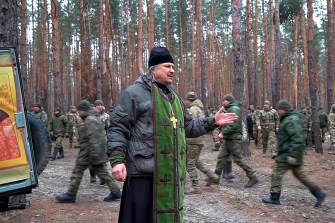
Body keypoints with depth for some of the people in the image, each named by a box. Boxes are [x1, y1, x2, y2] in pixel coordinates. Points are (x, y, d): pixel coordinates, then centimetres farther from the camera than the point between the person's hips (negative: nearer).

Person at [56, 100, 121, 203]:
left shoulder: (90, 120, -17)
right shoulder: (96, 118, 17)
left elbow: (94, 138, -26)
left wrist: (94, 154, -28)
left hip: (88, 152, -10)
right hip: (99, 152, 10)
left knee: (77, 171, 0)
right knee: (102, 172, 11)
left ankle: (70, 195, 7)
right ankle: (115, 191, 7)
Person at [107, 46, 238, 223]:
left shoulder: (174, 98, 19)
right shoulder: (135, 93, -5)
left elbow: (187, 126, 25)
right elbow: (118, 128, -9)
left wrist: (212, 122, 14)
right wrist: (117, 159, -20)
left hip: (169, 173, 8)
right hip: (143, 171, -7)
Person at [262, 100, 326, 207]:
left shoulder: (291, 120, -18)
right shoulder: (287, 119, 14)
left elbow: (298, 139, -26)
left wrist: (293, 155, -27)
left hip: (287, 155, -11)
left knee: (277, 173, -2)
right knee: (300, 174, 15)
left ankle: (274, 197, 7)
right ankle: (319, 193, 16)